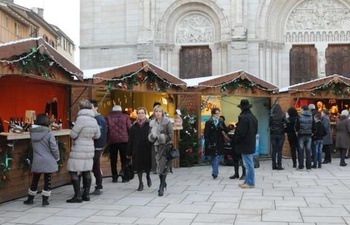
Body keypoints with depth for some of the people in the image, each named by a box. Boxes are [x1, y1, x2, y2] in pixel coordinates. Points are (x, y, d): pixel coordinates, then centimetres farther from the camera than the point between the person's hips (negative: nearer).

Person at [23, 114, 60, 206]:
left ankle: (30, 199, 27)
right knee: (47, 180, 8)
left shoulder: (32, 133, 0)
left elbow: (33, 146, 8)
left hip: (36, 162, 4)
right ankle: (45, 200, 9)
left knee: (35, 180, 16)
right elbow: (54, 148, -13)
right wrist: (57, 157, 1)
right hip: (48, 161, -3)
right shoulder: (49, 133, -13)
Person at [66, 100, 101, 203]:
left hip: (79, 150, -7)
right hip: (89, 149, 7)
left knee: (73, 171, 0)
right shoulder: (94, 120, 5)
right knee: (86, 171, 14)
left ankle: (77, 196, -1)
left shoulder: (81, 119, -16)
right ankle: (86, 194, 18)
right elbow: (97, 135, 13)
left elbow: (73, 135, -13)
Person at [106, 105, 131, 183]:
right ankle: (123, 172, -10)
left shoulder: (108, 117, 4)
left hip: (112, 141, 1)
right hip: (123, 140, -1)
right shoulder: (125, 116, 3)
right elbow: (129, 128, -2)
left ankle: (114, 177, 9)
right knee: (124, 158, 8)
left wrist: (107, 139, 8)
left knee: (113, 159, 9)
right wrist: (129, 138, 9)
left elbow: (106, 129, -1)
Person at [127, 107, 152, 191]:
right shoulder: (134, 126, 7)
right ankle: (140, 183, 20)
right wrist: (129, 152, 4)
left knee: (148, 165, 4)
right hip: (137, 150, 3)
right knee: (138, 167, 7)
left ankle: (148, 176, 37)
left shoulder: (149, 124, -3)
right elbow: (130, 139, 7)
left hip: (147, 149, -2)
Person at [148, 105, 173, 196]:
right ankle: (163, 183, 32)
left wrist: (163, 137, -21)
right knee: (159, 166, 12)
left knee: (163, 167, -10)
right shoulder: (152, 123, 10)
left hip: (165, 146, -5)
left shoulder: (167, 122, -5)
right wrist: (152, 136, -9)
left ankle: (162, 187, -4)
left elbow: (171, 135, -8)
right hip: (157, 146, 5)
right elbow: (150, 136, 13)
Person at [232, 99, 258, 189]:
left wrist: (234, 141, -7)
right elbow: (255, 131, 16)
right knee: (249, 164, 14)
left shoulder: (243, 117, -19)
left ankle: (250, 183, 4)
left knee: (248, 164, -3)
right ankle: (248, 181, 22)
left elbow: (240, 132, -20)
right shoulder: (253, 117, 10)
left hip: (245, 144, -9)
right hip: (251, 144, 9)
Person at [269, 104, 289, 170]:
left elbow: (269, 124, 0)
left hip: (273, 134, 1)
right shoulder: (282, 115, -7)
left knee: (274, 150, 7)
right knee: (279, 150, 3)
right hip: (281, 134, -1)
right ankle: (279, 165, 2)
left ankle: (274, 165, 8)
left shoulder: (271, 116, -4)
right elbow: (287, 122, -16)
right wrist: (284, 125, 4)